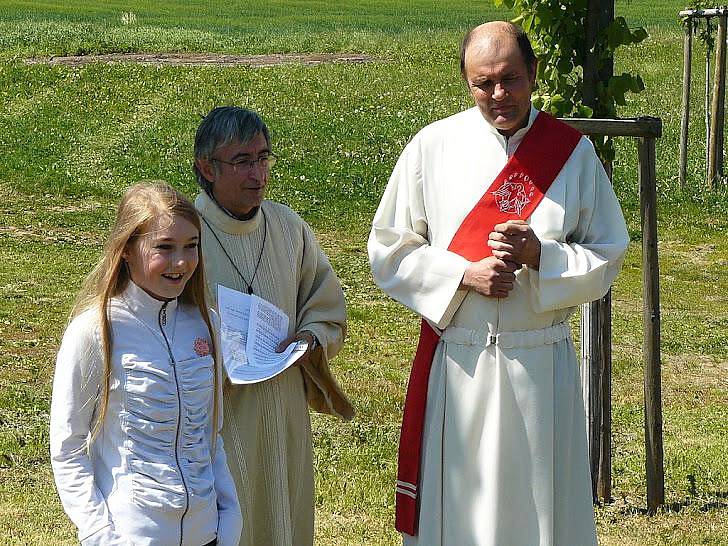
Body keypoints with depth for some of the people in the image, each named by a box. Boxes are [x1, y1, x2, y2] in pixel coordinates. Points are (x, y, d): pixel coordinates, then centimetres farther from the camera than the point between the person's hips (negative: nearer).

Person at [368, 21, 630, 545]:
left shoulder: (574, 152, 0)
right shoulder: (433, 147, -1)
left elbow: (608, 256, 3)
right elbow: (390, 249, 2)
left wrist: (539, 255, -15)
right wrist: (464, 274, -13)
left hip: (541, 363, 0)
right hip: (456, 361, 0)